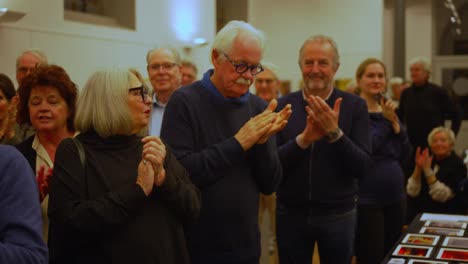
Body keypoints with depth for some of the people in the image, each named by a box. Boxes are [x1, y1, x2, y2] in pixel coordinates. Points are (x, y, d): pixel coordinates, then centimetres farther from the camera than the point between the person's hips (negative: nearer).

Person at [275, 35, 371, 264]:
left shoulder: (354, 106, -5)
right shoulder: (283, 105, -2)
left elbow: (362, 167, -10)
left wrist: (335, 133, -24)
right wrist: (303, 139, -23)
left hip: (338, 214, 0)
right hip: (291, 213, 1)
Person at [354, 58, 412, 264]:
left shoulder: (390, 111, 11)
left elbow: (405, 155, 6)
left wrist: (395, 124, -7)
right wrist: (386, 121, -14)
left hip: (395, 196, 7)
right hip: (366, 199, -7)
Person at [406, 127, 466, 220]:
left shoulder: (457, 165, -5)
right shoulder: (428, 161, 7)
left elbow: (442, 196, -16)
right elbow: (412, 192, -2)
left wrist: (428, 170, -21)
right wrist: (418, 168, -13)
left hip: (446, 216, -4)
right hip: (419, 213, 4)